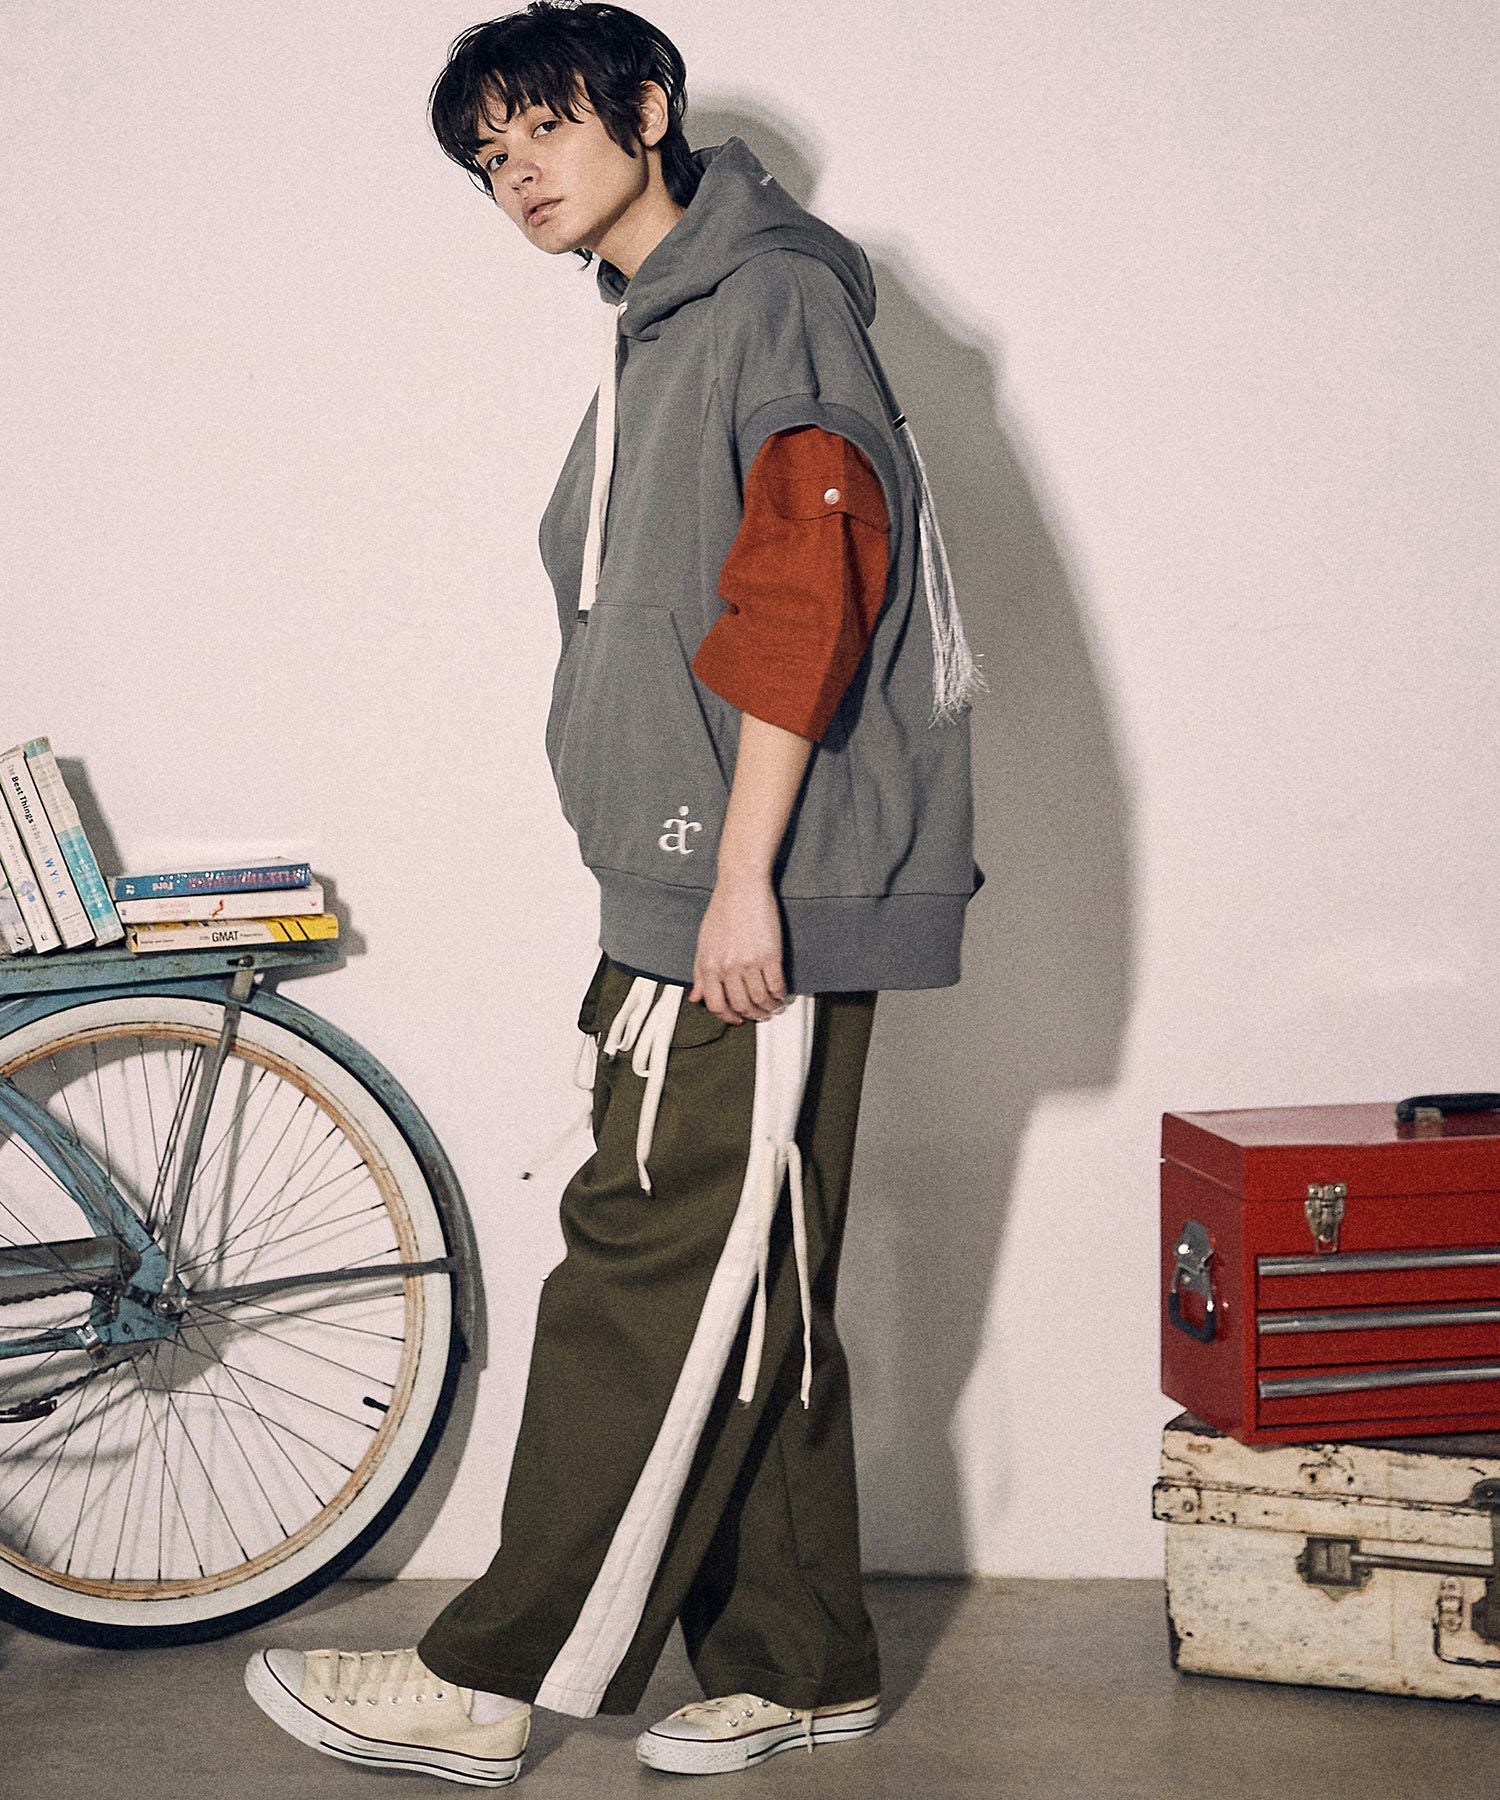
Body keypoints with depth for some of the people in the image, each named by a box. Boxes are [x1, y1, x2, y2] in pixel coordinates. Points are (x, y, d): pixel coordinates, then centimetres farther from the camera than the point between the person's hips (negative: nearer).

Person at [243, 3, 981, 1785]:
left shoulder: (774, 297, -6)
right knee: (742, 1303, 11)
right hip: (688, 905, 10)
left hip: (764, 913, -10)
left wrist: (740, 876, -21)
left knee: (647, 1284, -6)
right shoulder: (653, 339, 22)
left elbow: (806, 592, -17)